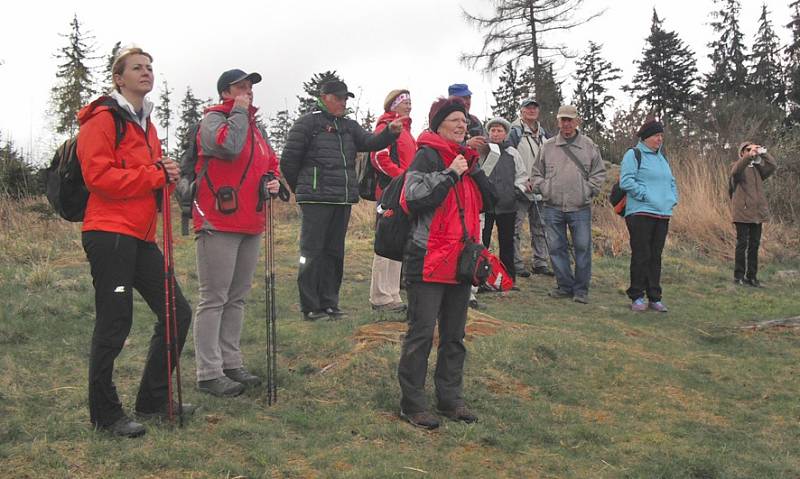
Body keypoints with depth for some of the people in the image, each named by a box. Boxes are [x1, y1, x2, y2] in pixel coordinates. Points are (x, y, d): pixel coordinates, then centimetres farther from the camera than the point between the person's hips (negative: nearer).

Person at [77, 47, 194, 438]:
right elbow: (98, 175, -18)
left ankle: (153, 400, 21)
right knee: (114, 324, -5)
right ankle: (105, 414, 10)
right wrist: (155, 176, -16)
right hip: (109, 233, -9)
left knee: (177, 313, 8)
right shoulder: (102, 119, -7)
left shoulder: (146, 124, 21)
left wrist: (166, 174, 5)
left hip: (141, 237, 9)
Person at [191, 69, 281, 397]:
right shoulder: (213, 120, -6)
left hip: (250, 224, 9)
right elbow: (228, 146, -26)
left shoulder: (254, 127, 20)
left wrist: (272, 180, 7)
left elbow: (269, 163, 30)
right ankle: (209, 373, -2)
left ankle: (231, 364, 22)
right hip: (219, 223, -8)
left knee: (237, 298, 13)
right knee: (214, 299, -5)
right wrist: (239, 112, -11)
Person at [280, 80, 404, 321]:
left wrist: (390, 131, -15)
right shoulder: (308, 123, -1)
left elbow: (370, 142, 3)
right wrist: (301, 188, 7)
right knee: (312, 252, -3)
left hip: (343, 200, 7)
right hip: (316, 199, -7)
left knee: (334, 252, 11)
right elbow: (288, 160, -1)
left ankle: (329, 303, 19)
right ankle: (310, 307, 3)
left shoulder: (349, 126, 19)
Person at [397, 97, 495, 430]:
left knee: (454, 336, 14)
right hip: (429, 260, -8)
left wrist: (474, 168, -1)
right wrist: (451, 174, -19)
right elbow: (414, 199, -22)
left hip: (460, 260, 8)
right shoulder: (428, 156, -8)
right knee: (422, 334, -2)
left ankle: (450, 399, 25)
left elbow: (488, 201, 12)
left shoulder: (465, 158, 16)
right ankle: (412, 404, 9)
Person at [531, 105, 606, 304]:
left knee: (582, 248, 0)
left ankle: (581, 289, 11)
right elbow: (537, 173, 15)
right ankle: (565, 285, 19)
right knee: (556, 248, 6)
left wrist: (588, 191, -4)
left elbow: (599, 173, 8)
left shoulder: (589, 146, 5)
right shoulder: (547, 147, 9)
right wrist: (543, 188, -1)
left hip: (580, 208, -2)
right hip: (553, 208, 2)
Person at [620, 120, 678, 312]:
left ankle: (654, 298, 15)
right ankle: (637, 297, 4)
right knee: (641, 256, -5)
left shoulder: (661, 157, 20)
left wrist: (673, 199, 12)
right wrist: (646, 195, -16)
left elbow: (671, 181, 29)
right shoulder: (633, 155, -4)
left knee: (655, 257, 9)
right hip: (640, 214, -7)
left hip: (662, 214, 7)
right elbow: (626, 181, -14)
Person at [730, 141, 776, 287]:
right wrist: (749, 156, -34)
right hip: (742, 211, -5)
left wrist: (763, 153, -5)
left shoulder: (757, 167, 17)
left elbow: (772, 166, 0)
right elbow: (736, 171, -23)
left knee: (755, 244, 7)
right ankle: (739, 275, 2)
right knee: (742, 243, -4)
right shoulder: (737, 165, 2)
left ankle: (751, 276, 12)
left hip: (757, 211, 5)